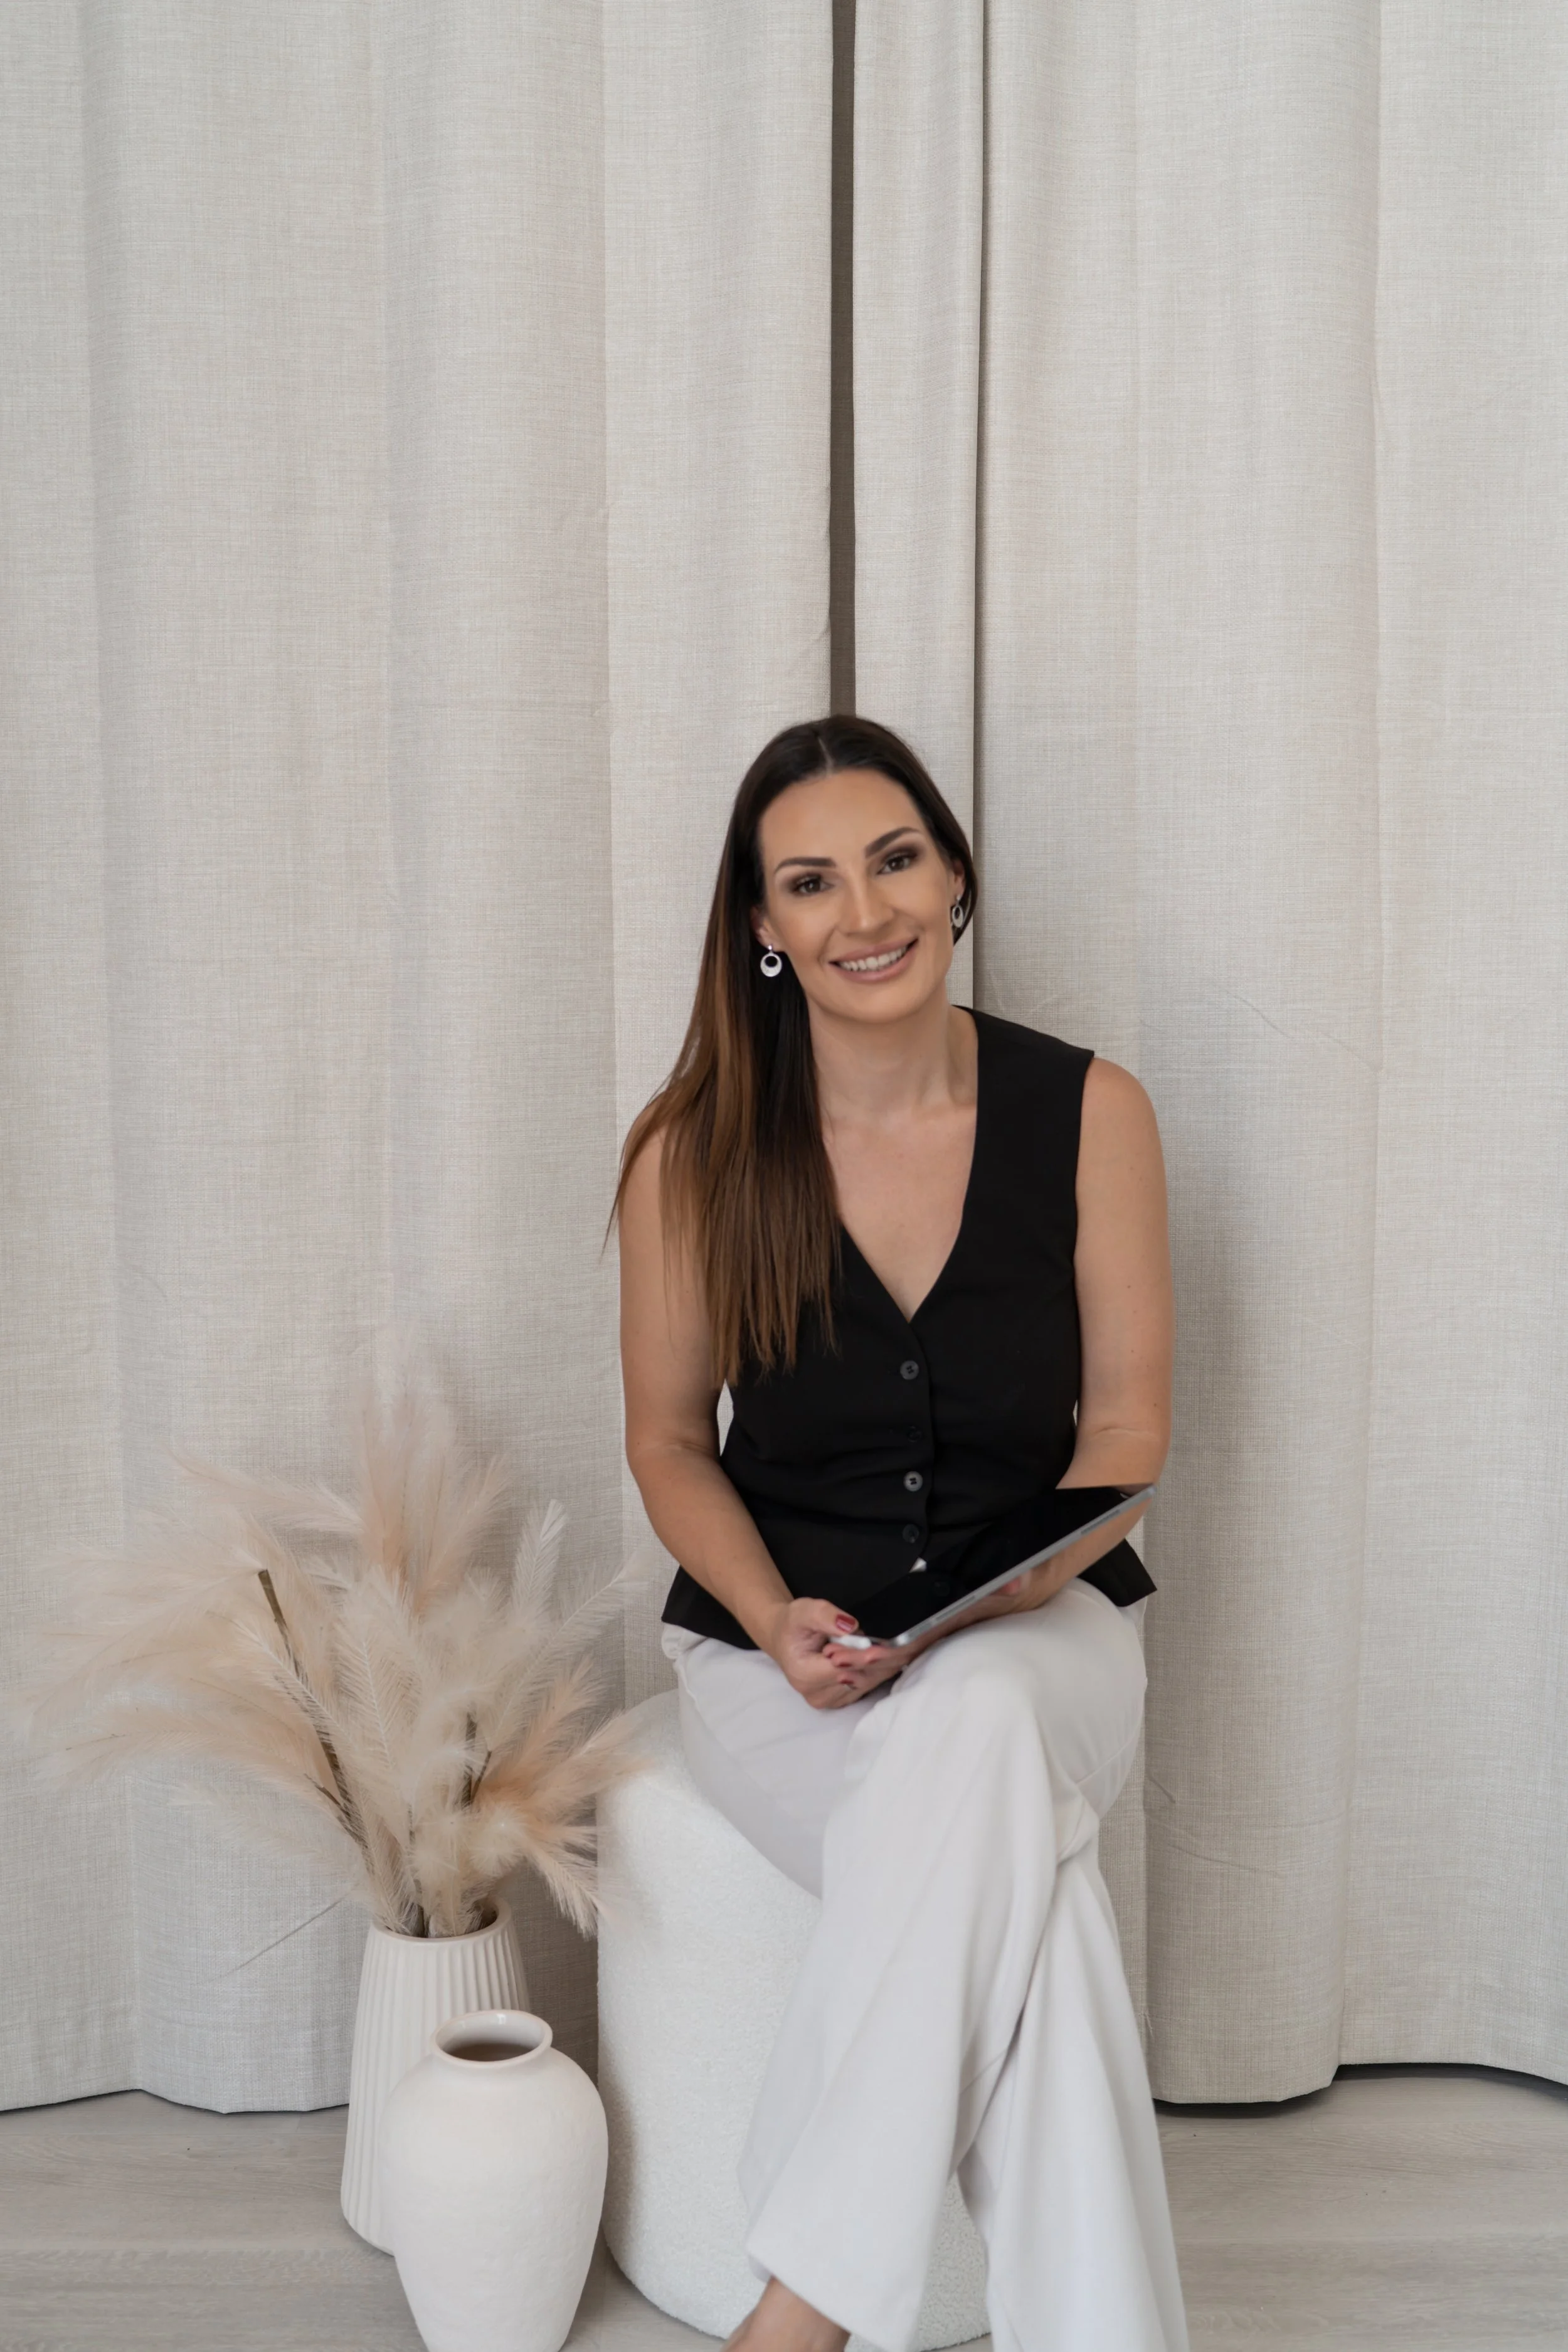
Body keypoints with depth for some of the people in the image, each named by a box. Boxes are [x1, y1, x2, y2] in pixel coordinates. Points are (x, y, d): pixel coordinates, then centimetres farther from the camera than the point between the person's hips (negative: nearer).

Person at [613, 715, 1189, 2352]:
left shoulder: (1089, 1111, -5)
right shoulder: (695, 1153, -6)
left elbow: (1125, 1421, 0)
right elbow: (669, 1441, 4)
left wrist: (1002, 1596, -18)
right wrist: (778, 1622, -15)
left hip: (1039, 1629, 1)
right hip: (780, 1650, 0)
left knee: (974, 1724, -37)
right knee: (1017, 1867, -32)